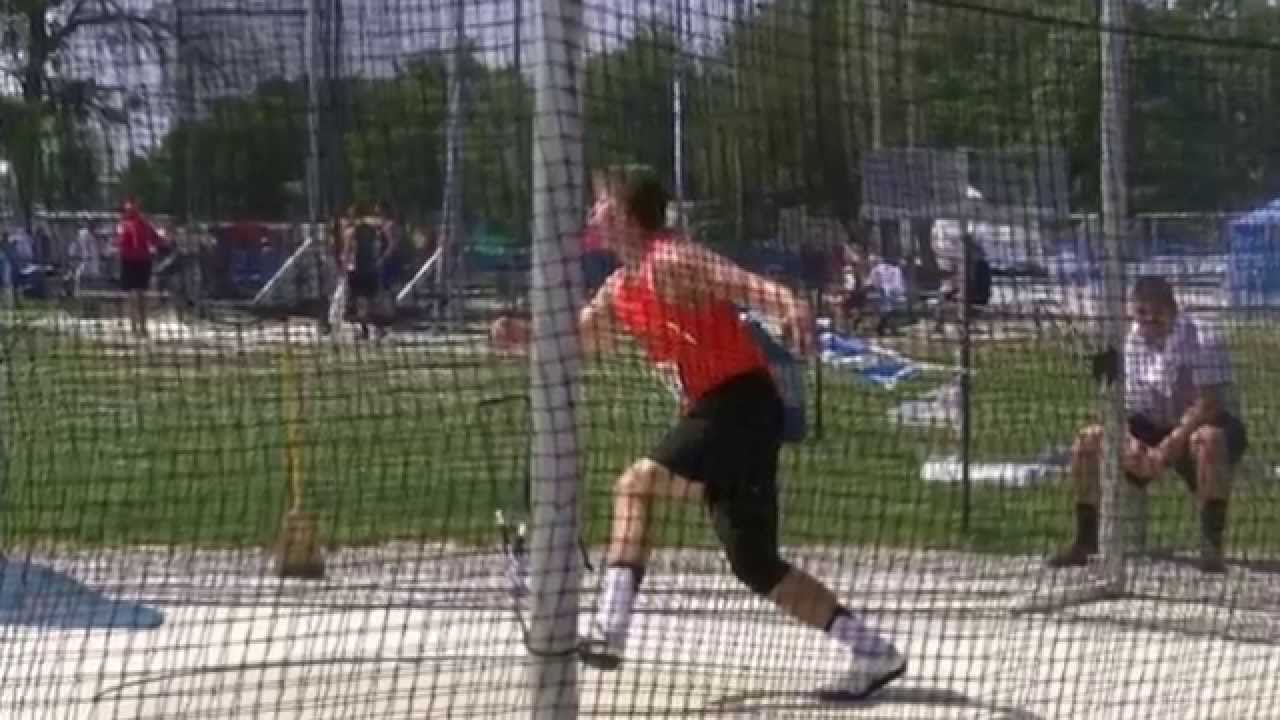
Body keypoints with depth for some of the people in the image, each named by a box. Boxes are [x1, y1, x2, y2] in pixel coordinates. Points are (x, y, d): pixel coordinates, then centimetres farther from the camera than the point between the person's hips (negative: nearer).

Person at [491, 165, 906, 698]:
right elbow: (576, 339, 29)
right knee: (755, 565, 11)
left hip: (741, 407, -10)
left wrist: (791, 307, -47)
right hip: (712, 413, 10)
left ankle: (609, 632, -26)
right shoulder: (620, 290, 15)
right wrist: (523, 337, 10)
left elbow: (745, 285, -27)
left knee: (635, 485, -20)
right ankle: (872, 652, 16)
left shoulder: (671, 261, -13)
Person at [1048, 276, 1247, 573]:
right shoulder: (1129, 343, -2)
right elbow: (1122, 406, -1)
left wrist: (1170, 445, -37)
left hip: (1200, 425, -6)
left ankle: (1211, 546, -37)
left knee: (1208, 440, -41)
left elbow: (1208, 403, -28)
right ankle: (1084, 541, -5)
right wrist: (1128, 442, -23)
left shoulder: (1202, 339, -20)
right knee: (1089, 440, -11)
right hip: (1155, 430, 6)